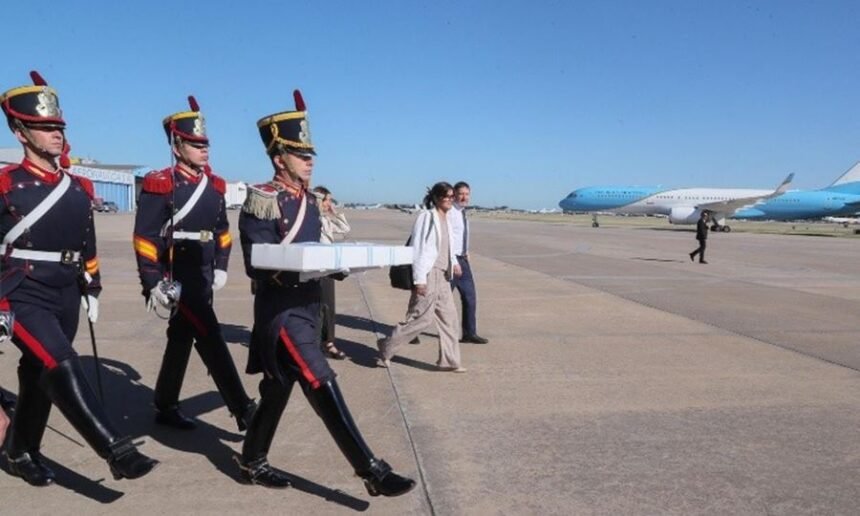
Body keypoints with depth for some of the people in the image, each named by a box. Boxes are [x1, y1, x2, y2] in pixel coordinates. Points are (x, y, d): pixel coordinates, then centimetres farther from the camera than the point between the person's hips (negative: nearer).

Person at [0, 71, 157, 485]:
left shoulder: (78, 189, 9)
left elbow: (88, 247, 18)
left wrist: (92, 291, 18)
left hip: (65, 298, 6)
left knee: (40, 377, 16)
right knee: (62, 368, -20)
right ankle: (117, 451, -24)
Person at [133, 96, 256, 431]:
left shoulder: (214, 185, 11)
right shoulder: (160, 185, -10)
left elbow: (222, 230, 20)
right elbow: (145, 238, -13)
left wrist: (221, 267, 12)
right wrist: (153, 283, -16)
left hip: (203, 277, 7)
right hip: (176, 278, -7)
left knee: (182, 339, 15)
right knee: (211, 340, -10)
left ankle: (165, 408, 29)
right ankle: (243, 411, -7)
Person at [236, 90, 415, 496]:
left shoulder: (309, 202, 12)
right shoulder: (262, 202, -13)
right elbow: (258, 266, -17)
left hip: (307, 307, 9)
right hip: (281, 311, -9)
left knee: (278, 389, 18)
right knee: (323, 387, -11)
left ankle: (252, 462, 35)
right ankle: (371, 472, -7)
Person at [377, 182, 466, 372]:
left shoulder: (445, 219, 13)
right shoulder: (426, 216, -11)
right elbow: (418, 247, -15)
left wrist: (454, 262, 2)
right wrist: (419, 279, -19)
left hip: (443, 275, 9)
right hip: (429, 274, -9)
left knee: (449, 317, 10)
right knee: (422, 317, -5)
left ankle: (448, 360, 19)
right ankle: (386, 346, 11)